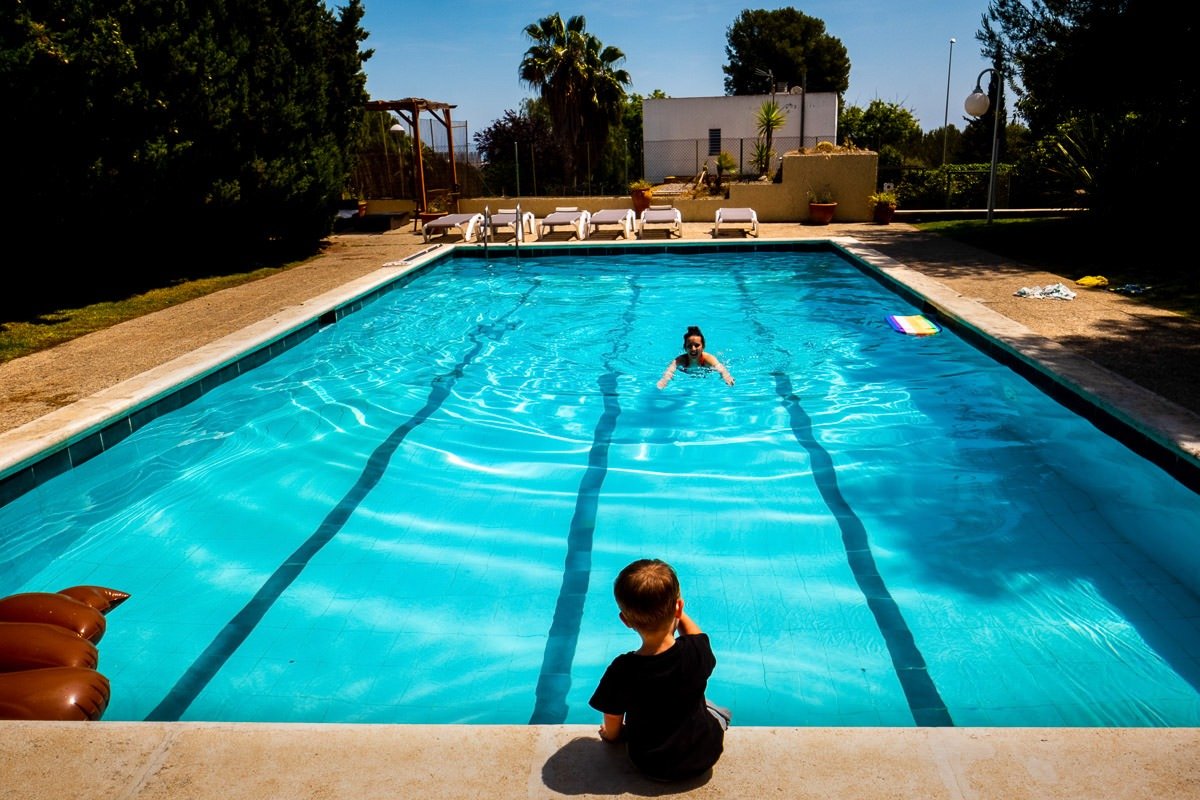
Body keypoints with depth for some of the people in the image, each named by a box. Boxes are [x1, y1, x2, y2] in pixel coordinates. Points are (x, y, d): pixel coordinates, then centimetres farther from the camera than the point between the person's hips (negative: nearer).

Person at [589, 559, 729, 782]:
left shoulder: (622, 671, -29)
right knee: (721, 712, 30)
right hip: (704, 757, 0)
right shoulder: (698, 651, -28)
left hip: (650, 766, 0)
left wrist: (611, 735, 11)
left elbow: (612, 725, -10)